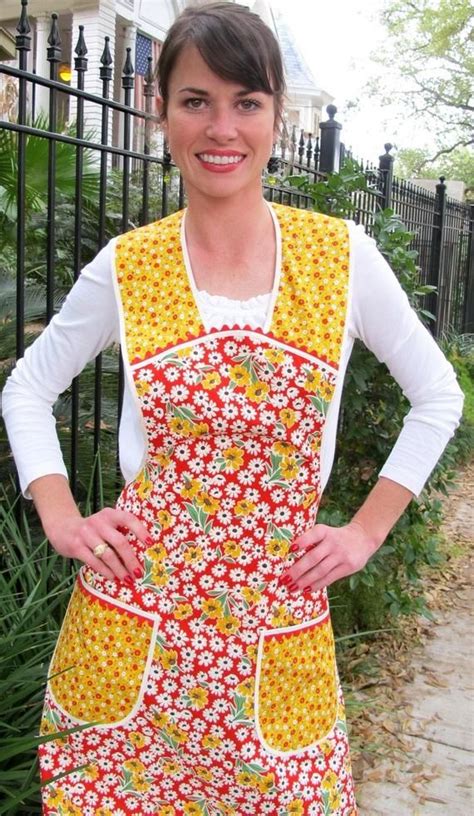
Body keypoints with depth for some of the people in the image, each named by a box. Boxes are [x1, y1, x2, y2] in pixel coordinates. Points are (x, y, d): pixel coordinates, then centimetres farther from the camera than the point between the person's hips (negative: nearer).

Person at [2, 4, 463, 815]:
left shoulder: (343, 255, -4)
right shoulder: (125, 267, -3)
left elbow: (438, 396, 6)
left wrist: (365, 531, 2)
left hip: (277, 625, 0)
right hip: (132, 621, 1)